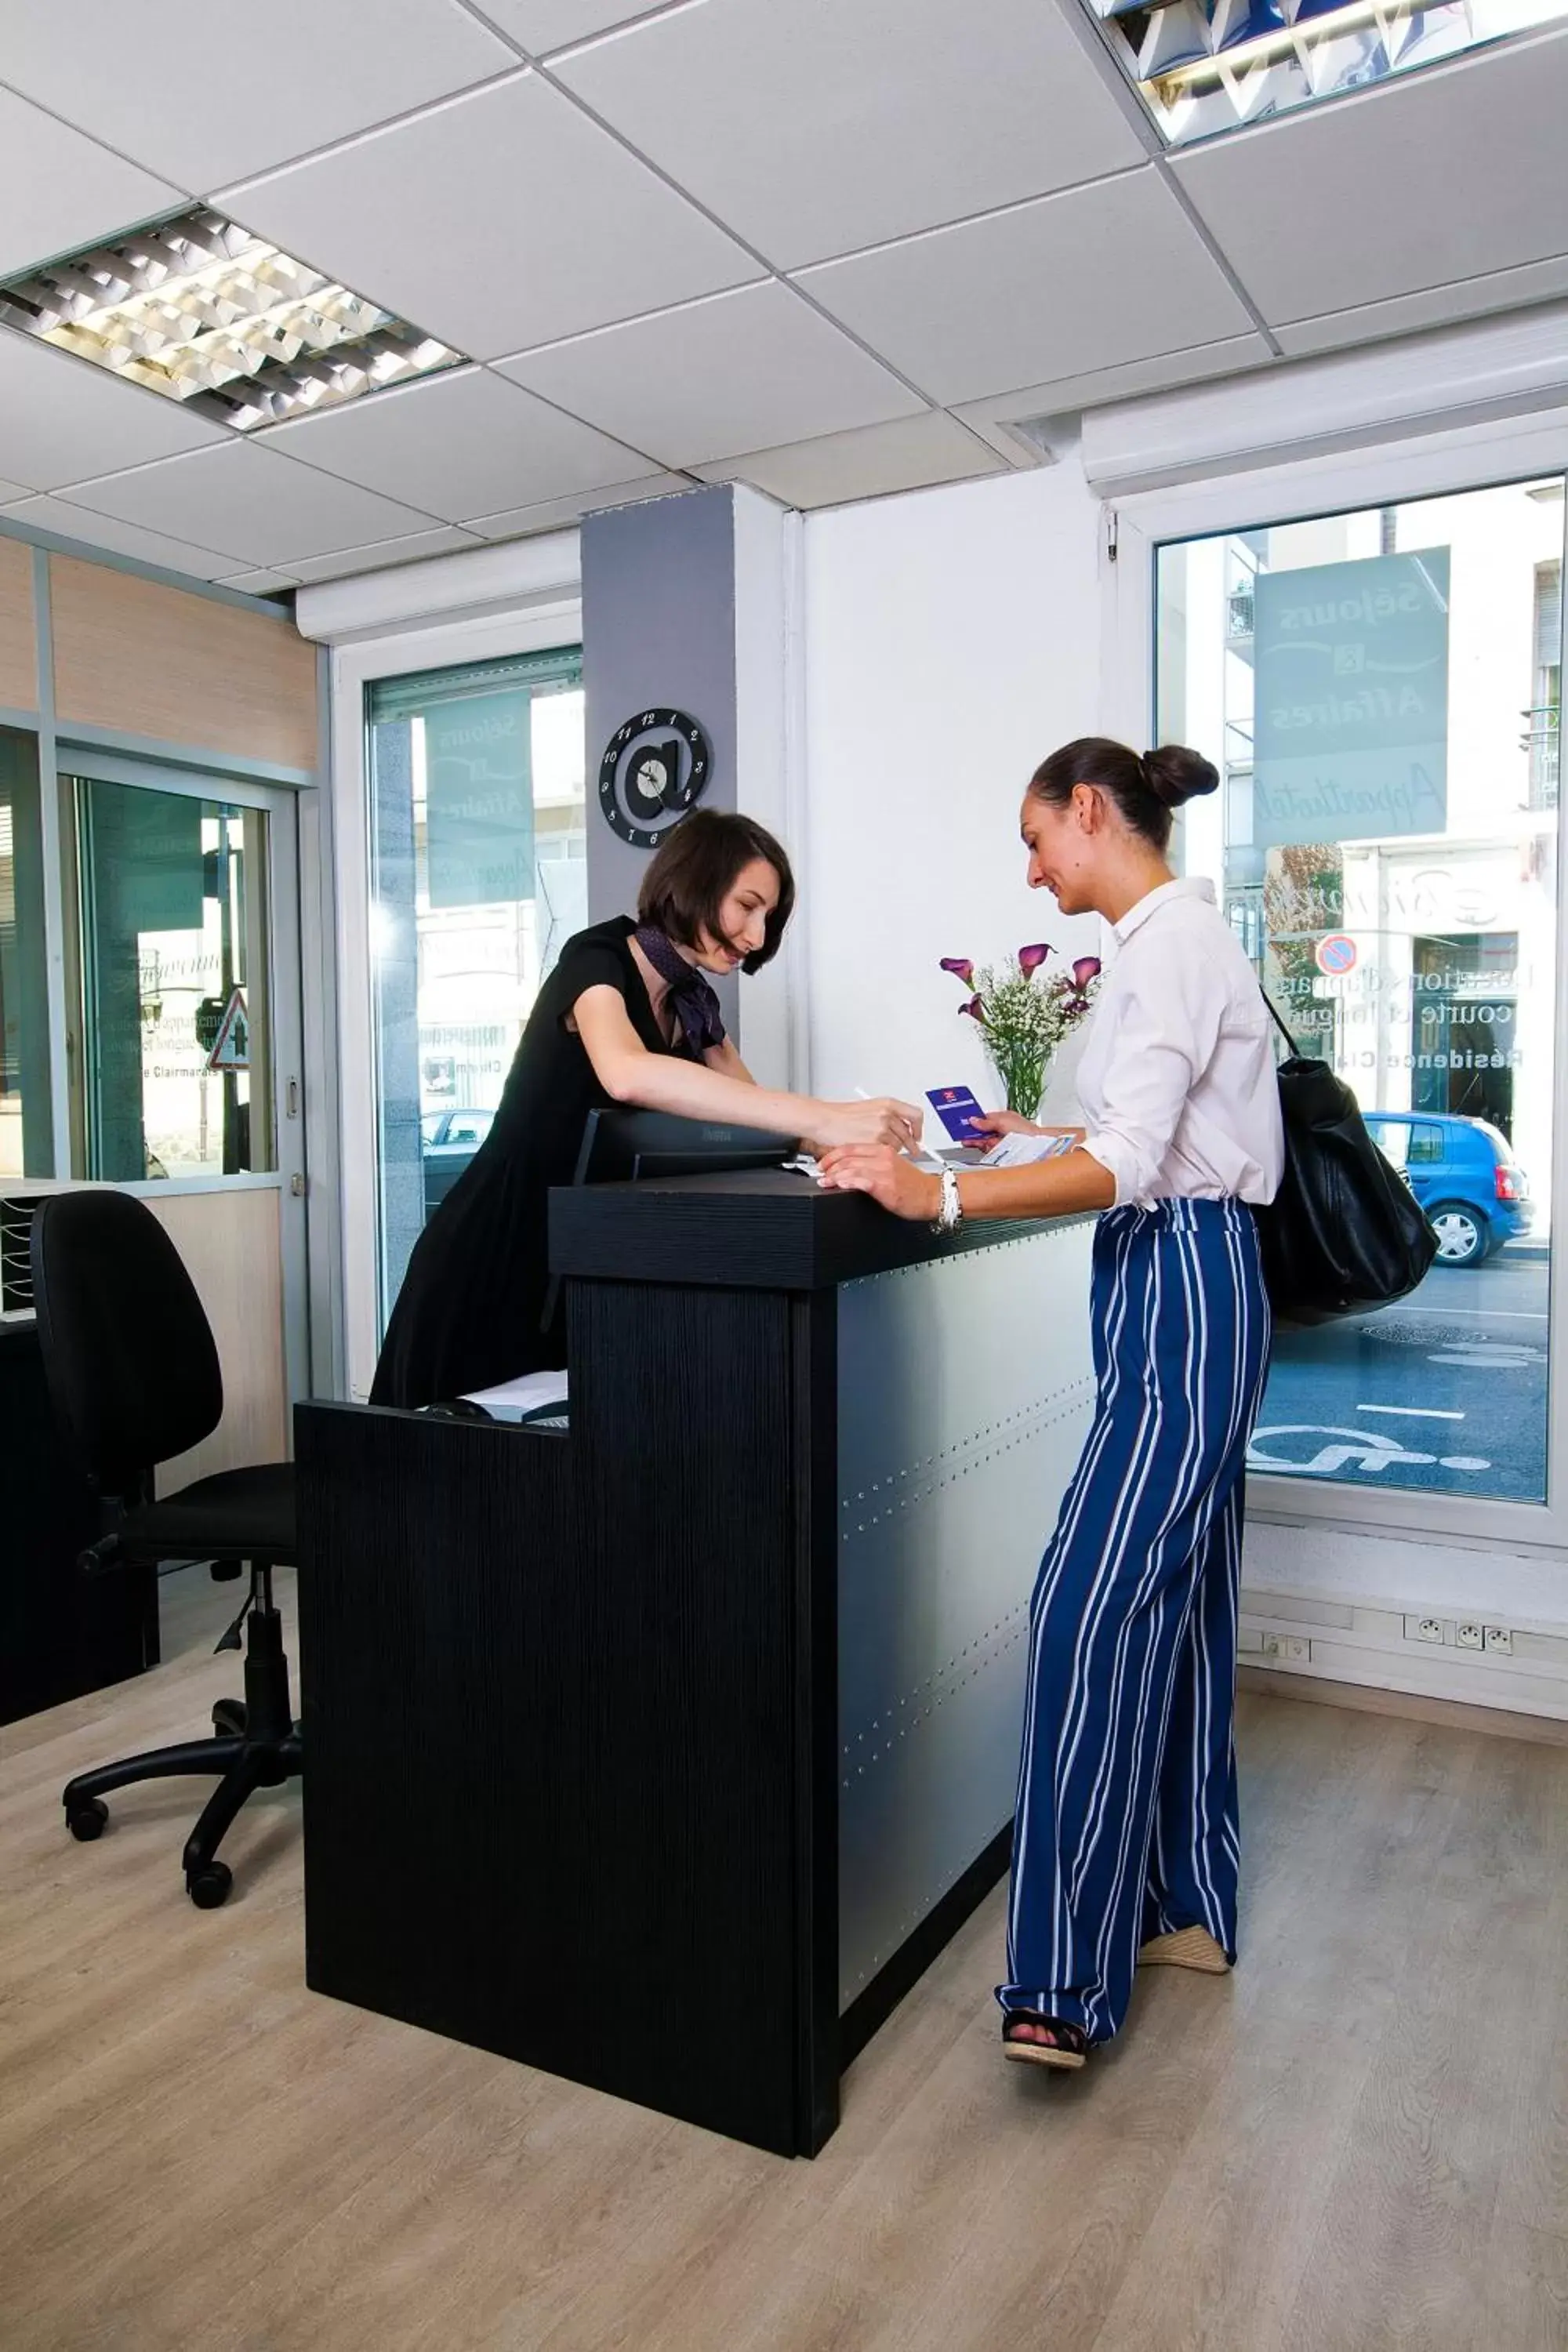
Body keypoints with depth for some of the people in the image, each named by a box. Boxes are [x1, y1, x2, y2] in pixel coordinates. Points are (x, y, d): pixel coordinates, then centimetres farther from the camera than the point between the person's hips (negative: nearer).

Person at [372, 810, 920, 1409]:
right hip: (495, 1257, -7)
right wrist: (821, 1118, -40)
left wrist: (857, 1127, -17)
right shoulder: (596, 959, -16)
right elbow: (627, 1074, -38)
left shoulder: (693, 1003, 7)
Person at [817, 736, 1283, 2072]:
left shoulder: (1172, 947, -14)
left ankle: (1071, 1978, -6)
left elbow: (1131, 1166, -24)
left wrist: (940, 1196, -31)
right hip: (1182, 1282, 11)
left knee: (1095, 1603, -13)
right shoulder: (1180, 935, 16)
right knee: (1172, 1599, 14)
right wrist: (1040, 1135, 26)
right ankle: (1188, 1905, 27)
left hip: (1181, 1286, -11)